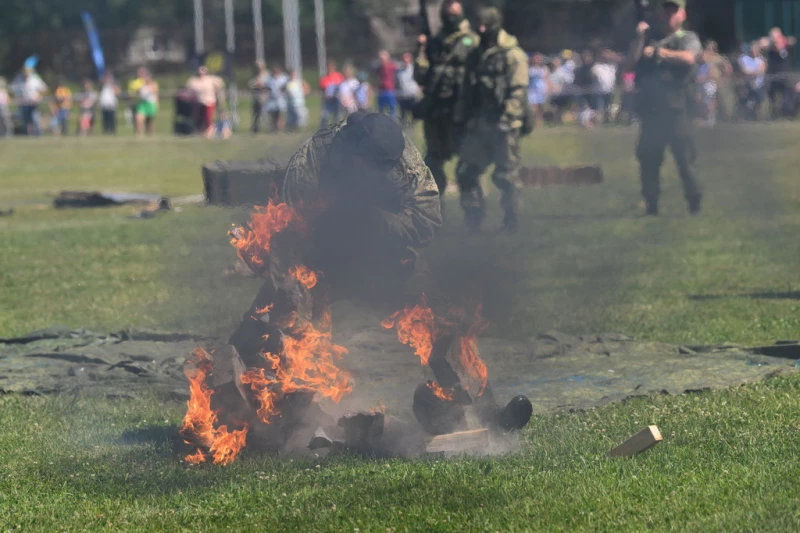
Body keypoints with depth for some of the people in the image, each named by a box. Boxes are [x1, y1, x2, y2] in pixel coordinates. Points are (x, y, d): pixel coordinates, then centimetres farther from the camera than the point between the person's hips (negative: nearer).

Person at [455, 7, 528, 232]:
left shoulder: (512, 55, -8)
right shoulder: (475, 56, 15)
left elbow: (518, 92, -14)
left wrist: (506, 120, -22)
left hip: (502, 124, -7)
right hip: (479, 124, 7)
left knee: (507, 174, -2)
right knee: (466, 170, 5)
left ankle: (510, 220, 7)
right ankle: (473, 218, 14)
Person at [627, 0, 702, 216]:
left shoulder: (688, 38, 8)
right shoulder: (650, 38, 18)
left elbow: (688, 58, -13)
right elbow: (632, 59, 7)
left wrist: (658, 52, -10)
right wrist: (640, 38, -4)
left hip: (677, 107, -4)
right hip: (650, 107, 4)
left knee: (685, 157, -9)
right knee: (648, 158, 4)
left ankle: (695, 204, -1)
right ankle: (651, 204, 13)